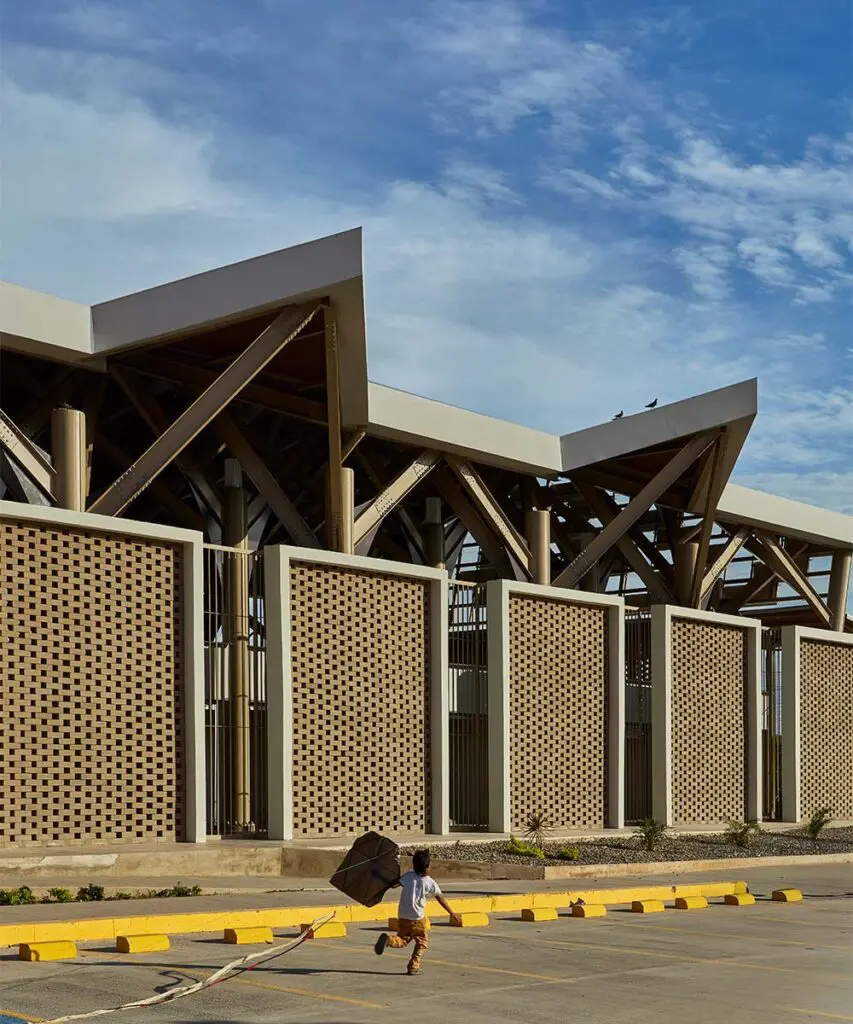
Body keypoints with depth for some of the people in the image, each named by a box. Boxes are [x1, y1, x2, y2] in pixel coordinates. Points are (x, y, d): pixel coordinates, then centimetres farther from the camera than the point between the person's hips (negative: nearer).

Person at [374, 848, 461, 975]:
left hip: (402, 917, 3)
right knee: (422, 943, 17)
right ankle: (413, 967, 7)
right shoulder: (430, 883, -7)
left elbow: (394, 884, -12)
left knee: (402, 941, 17)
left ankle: (387, 940, -14)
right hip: (418, 918, -3)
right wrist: (453, 914, 3)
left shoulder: (408, 876, -3)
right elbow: (441, 900, -4)